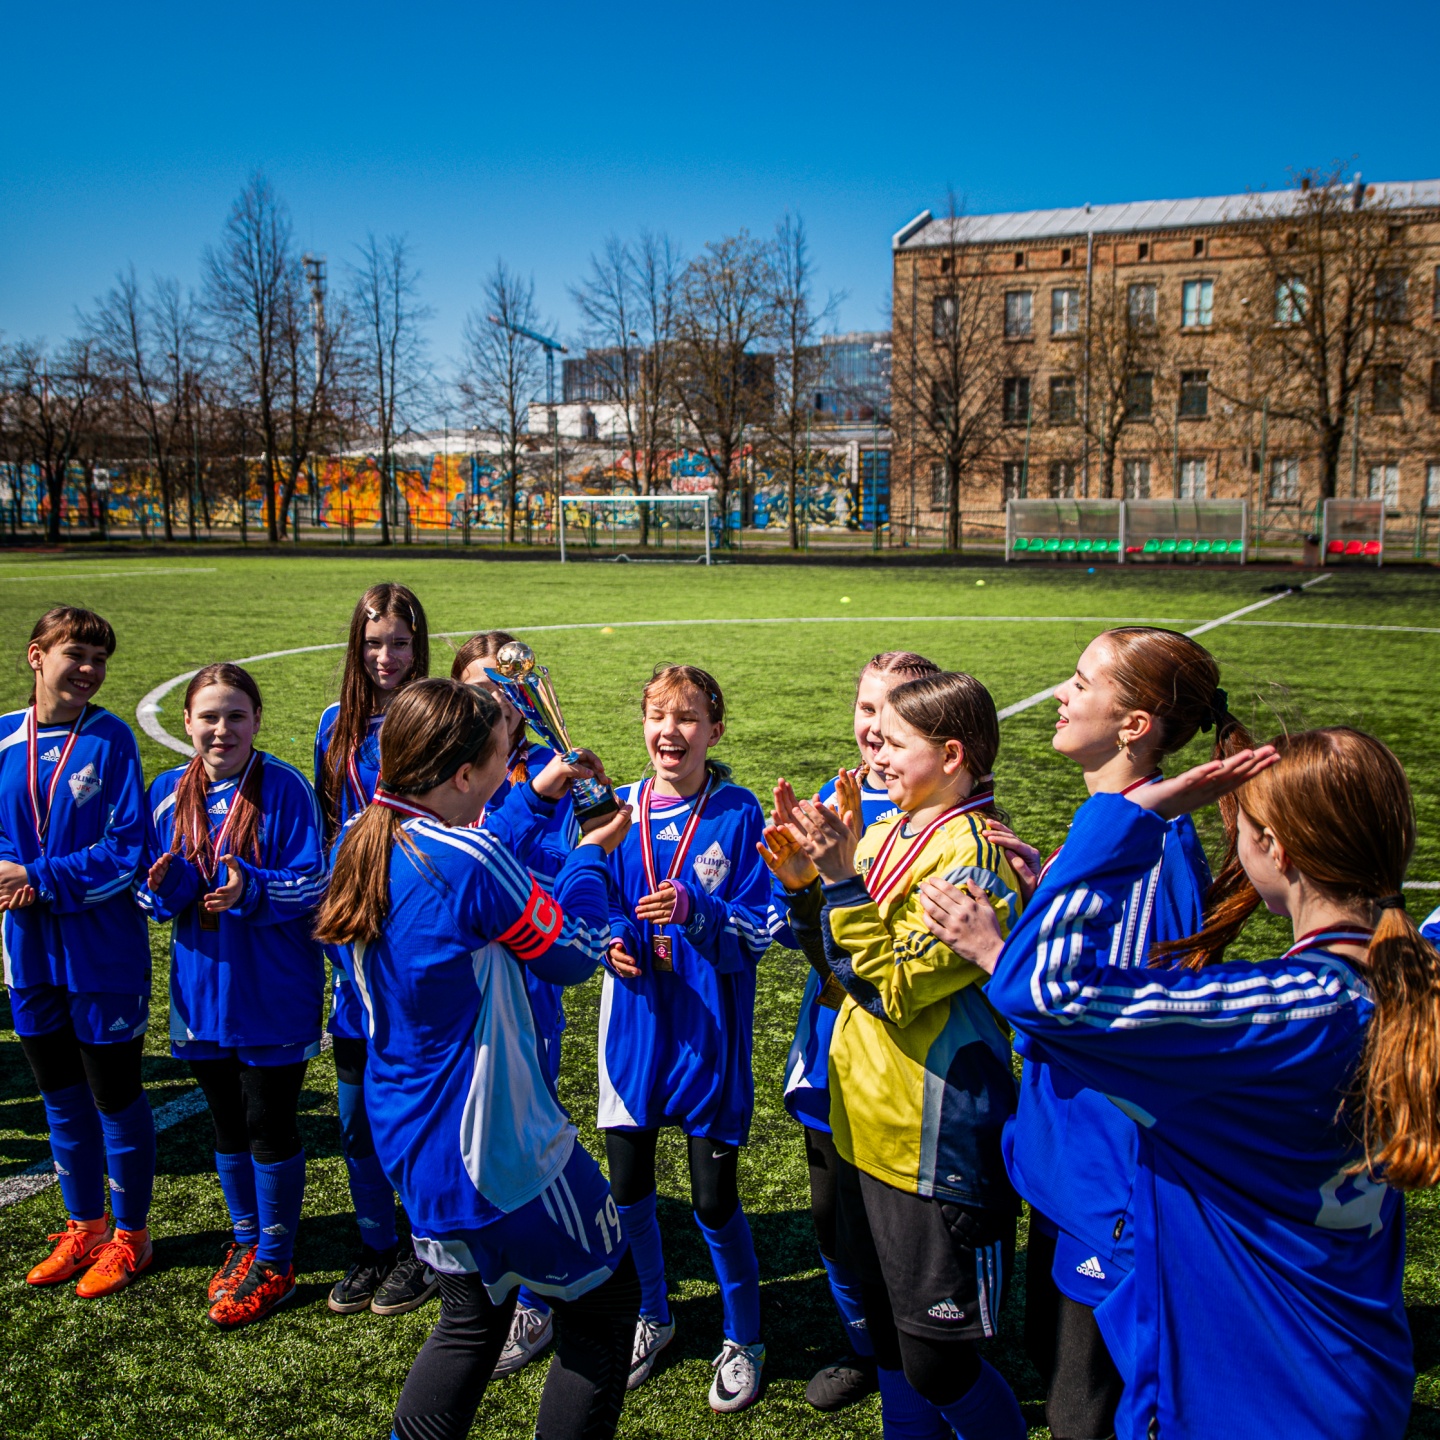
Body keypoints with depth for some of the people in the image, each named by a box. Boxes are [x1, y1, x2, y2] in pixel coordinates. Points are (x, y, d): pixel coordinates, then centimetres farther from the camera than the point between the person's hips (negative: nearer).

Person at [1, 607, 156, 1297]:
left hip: (103, 953, -5)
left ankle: (130, 1235, 27)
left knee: (115, 1098, 8)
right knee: (61, 1096, 18)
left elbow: (126, 851, -14)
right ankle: (83, 1227, 37)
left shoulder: (112, 739, -11)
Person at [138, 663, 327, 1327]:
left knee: (269, 1125, 5)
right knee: (227, 1122, 18)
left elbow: (311, 885, -14)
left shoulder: (285, 787, -13)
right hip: (202, 984, 5)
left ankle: (274, 1262, 23)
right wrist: (163, 887, -16)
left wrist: (250, 888, -31)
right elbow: (153, 893, 7)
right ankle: (246, 1241, 38)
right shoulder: (168, 791, 2)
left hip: (273, 991, -5)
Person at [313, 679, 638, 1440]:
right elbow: (576, 954, -12)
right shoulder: (470, 862, -25)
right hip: (494, 1147, -8)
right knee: (606, 1293, 13)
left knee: (472, 1315, 26)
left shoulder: (361, 845, -2)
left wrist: (536, 794, 16)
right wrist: (590, 855, 3)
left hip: (408, 1140, 8)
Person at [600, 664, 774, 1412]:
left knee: (714, 1199, 5)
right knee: (627, 1184, 12)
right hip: (634, 1022, 4)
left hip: (709, 1031, -3)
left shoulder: (738, 814, -9)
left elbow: (756, 935, -11)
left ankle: (743, 1339, 30)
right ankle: (652, 1315, 39)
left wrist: (692, 914, -28)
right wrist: (611, 942, -12)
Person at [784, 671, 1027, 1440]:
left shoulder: (973, 854, -19)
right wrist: (808, 879, -3)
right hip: (866, 1124, 8)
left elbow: (893, 988, -23)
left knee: (935, 1360, 4)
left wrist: (843, 879, -27)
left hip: (939, 1144, -8)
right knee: (888, 1330, 22)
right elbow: (843, 968, 10)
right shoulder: (886, 832, 6)